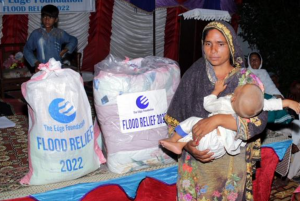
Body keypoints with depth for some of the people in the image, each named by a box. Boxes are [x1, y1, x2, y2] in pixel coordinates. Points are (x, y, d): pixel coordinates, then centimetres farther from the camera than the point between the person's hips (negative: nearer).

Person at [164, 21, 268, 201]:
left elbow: (259, 120, -19)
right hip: (196, 162, 1)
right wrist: (188, 145, -18)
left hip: (231, 162, 0)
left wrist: (217, 119, -29)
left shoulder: (247, 80, -5)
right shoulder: (193, 76, -2)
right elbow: (174, 121, -1)